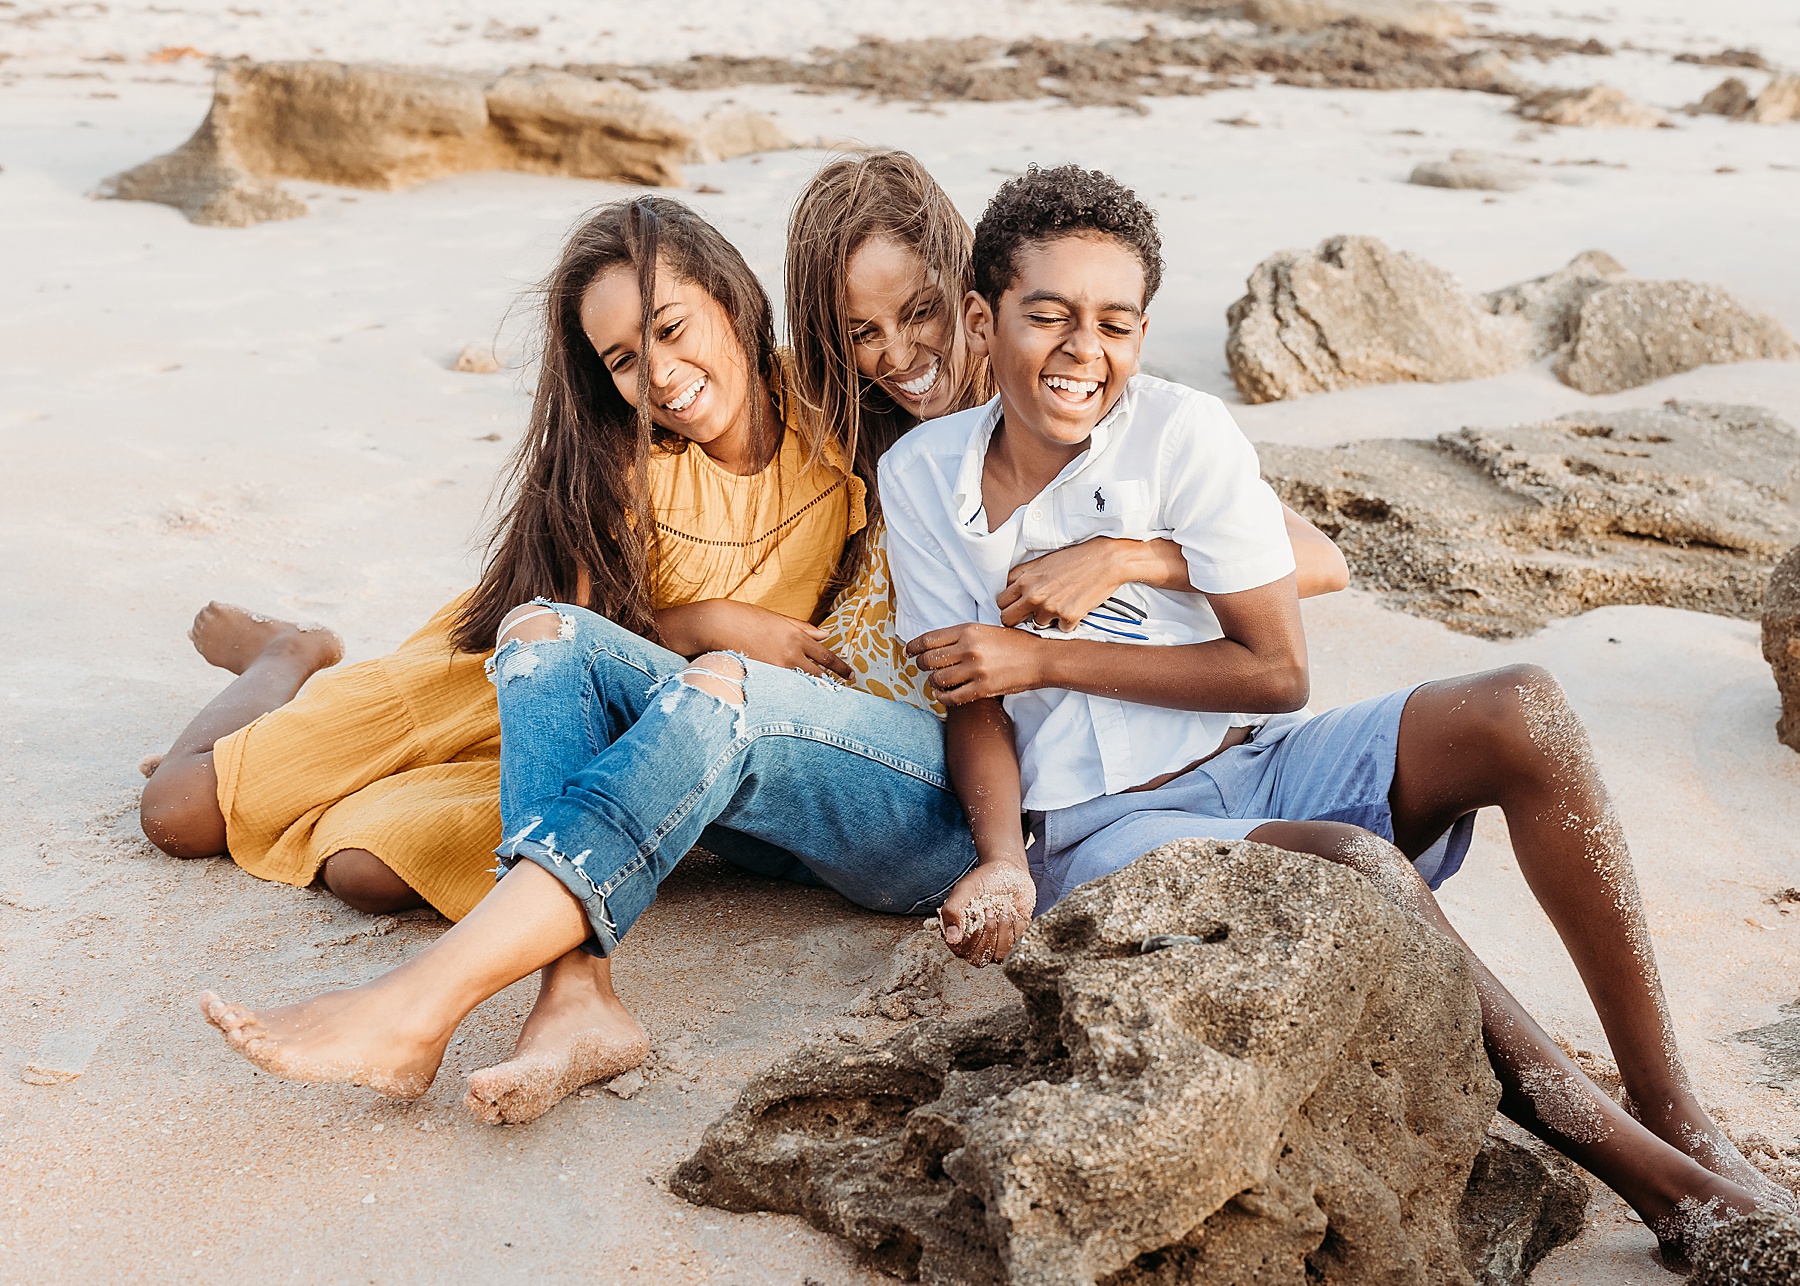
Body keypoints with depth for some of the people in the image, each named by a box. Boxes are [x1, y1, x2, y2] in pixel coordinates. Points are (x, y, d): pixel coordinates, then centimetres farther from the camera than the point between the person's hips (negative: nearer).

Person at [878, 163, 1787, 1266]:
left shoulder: (1184, 433, -5)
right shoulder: (921, 478, 0)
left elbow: (1278, 671, -7)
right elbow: (971, 702, 3)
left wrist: (1044, 657, -12)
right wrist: (1004, 863, -17)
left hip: (1259, 763, 2)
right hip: (1096, 830, -2)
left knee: (1521, 710, -24)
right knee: (1359, 865, -33)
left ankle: (1677, 1118, -19)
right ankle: (1633, 1164, -20)